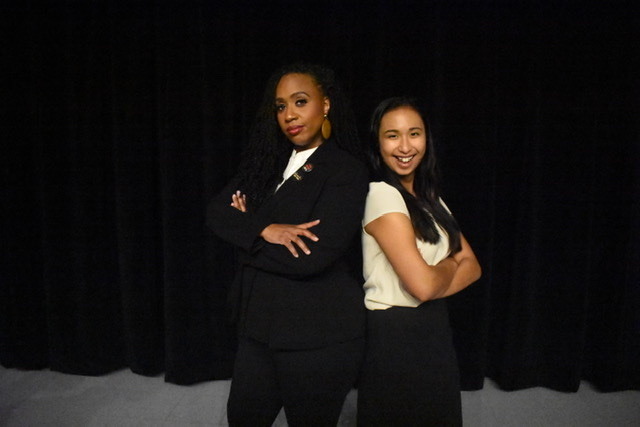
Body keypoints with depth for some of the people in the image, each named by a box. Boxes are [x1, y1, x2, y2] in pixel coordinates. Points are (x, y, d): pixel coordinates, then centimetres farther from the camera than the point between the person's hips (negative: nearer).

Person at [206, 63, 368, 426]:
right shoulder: (271, 161, 6)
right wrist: (263, 229, -21)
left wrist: (245, 235, -10)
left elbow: (309, 259, -24)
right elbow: (218, 212, -2)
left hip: (319, 336, -6)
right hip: (261, 324, 7)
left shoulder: (347, 172, -14)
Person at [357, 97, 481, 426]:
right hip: (393, 334, -8)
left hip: (434, 330, 8)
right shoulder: (382, 194, -18)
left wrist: (437, 274, -15)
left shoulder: (429, 198, 8)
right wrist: (450, 264, -3)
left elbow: (472, 267, 5)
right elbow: (423, 284, -24)